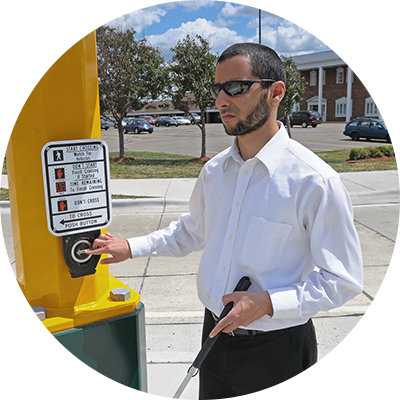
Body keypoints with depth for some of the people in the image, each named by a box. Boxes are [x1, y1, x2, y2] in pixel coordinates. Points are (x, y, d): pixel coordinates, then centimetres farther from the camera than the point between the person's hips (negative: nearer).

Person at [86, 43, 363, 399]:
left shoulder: (314, 181, -19)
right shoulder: (214, 171, 0)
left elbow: (342, 280, -14)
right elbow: (192, 231, 17)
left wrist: (268, 303, -25)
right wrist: (131, 247, 11)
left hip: (276, 348, -5)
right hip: (215, 333, 5)